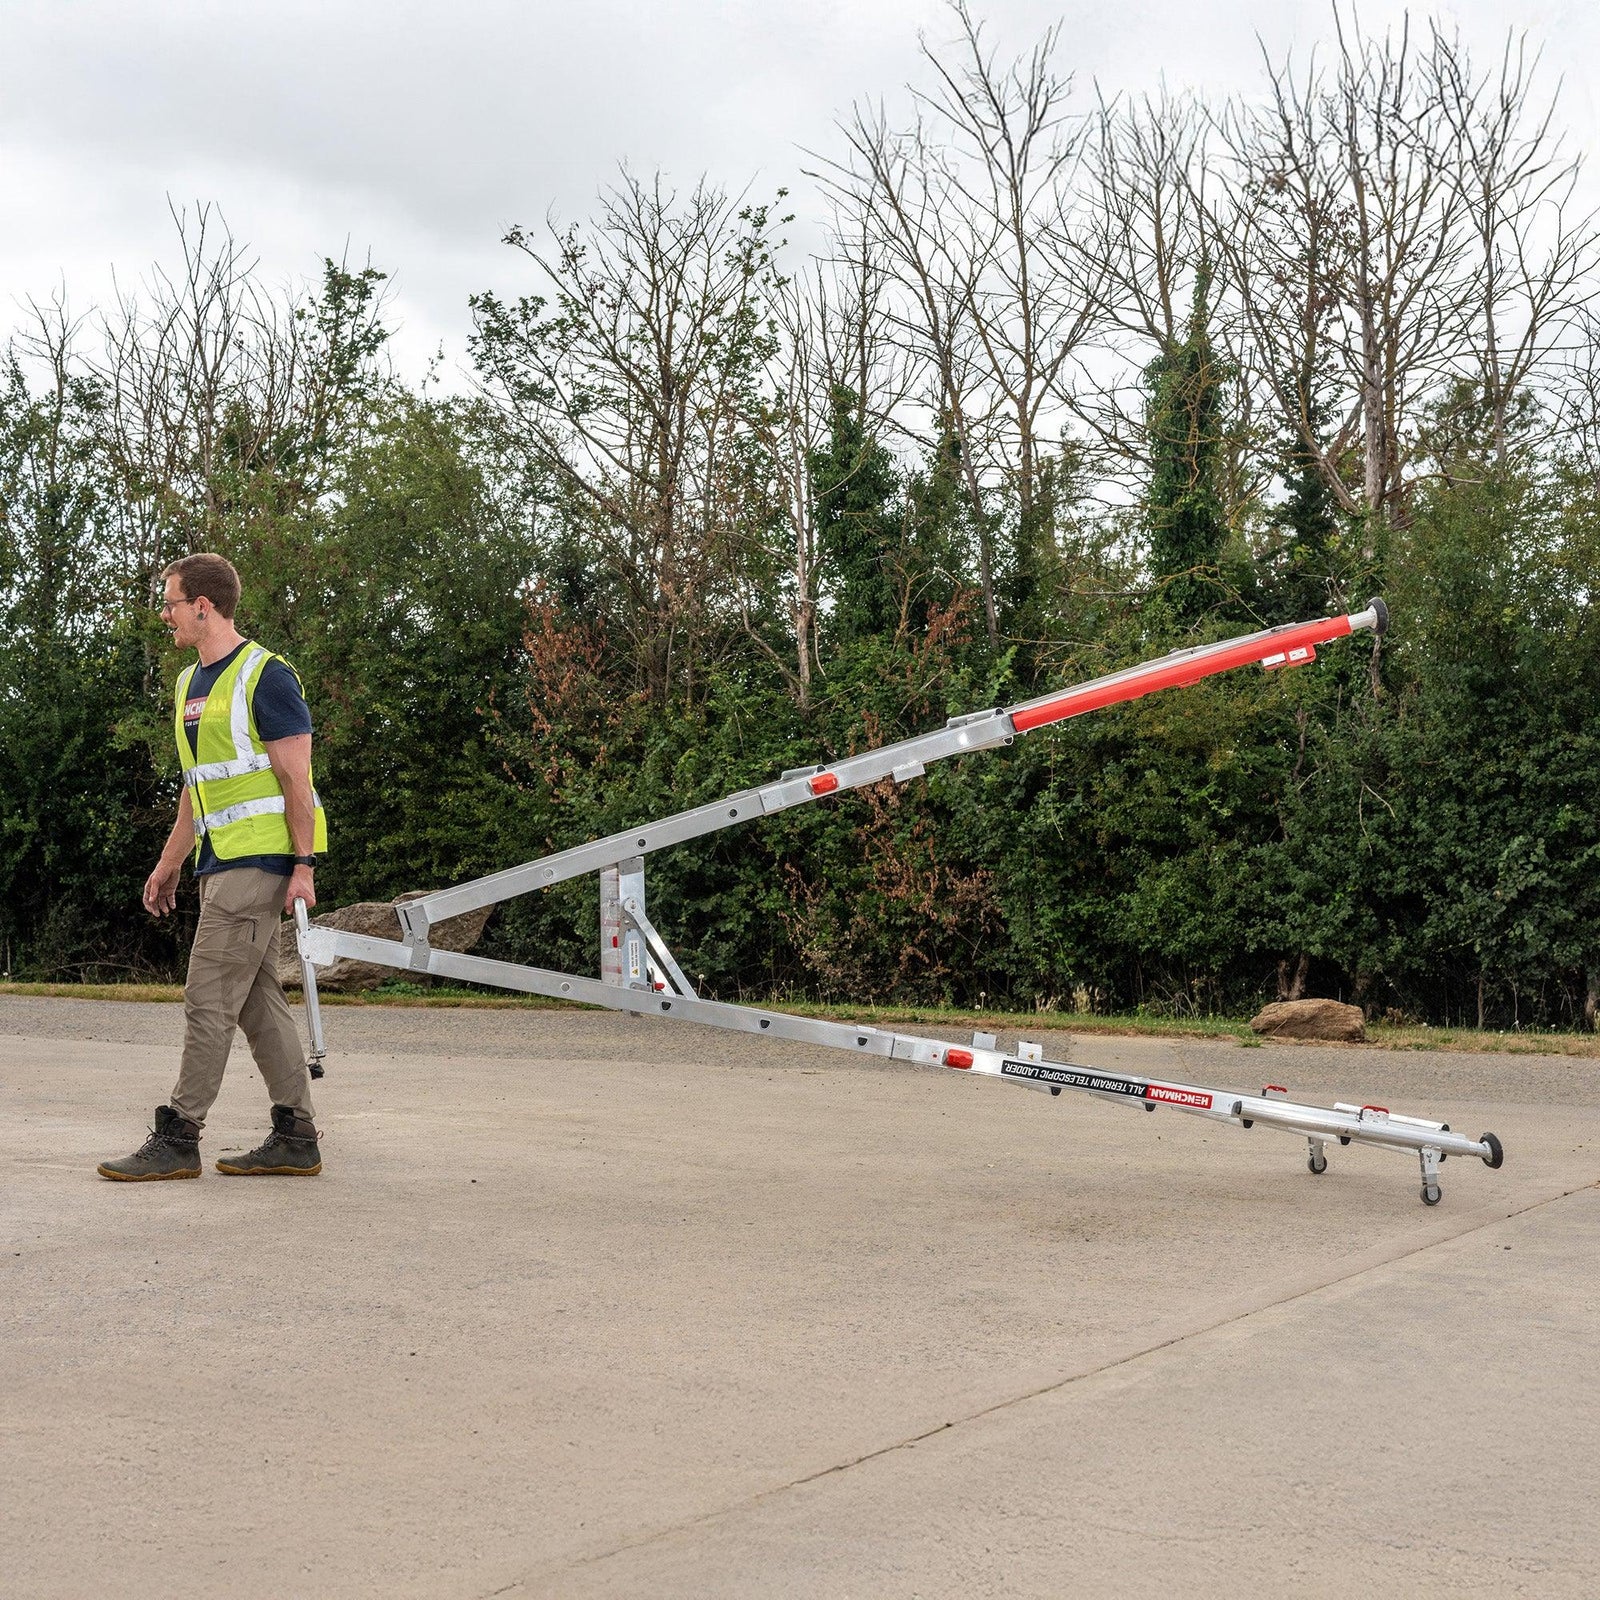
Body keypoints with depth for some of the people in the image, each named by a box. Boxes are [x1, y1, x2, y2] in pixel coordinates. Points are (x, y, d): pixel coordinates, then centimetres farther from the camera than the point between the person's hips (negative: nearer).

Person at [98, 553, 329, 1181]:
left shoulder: (265, 675, -10)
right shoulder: (190, 684, 17)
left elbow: (296, 778, -13)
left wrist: (302, 867, -17)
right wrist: (169, 864, 23)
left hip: (259, 861, -9)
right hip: (220, 862, 9)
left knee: (209, 999, -8)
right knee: (259, 1000, 9)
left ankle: (177, 1139, -3)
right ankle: (296, 1140, 13)